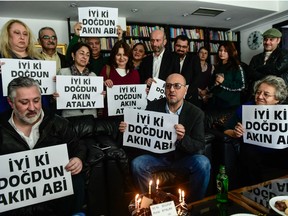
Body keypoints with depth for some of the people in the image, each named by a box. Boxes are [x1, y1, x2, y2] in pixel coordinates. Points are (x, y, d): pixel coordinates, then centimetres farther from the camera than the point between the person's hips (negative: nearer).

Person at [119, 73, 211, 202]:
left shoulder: (196, 113, -10)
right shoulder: (153, 106, -6)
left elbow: (199, 145, -13)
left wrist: (183, 139, -34)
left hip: (183, 158, -1)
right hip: (157, 156, 1)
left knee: (203, 163, -28)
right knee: (137, 164, -23)